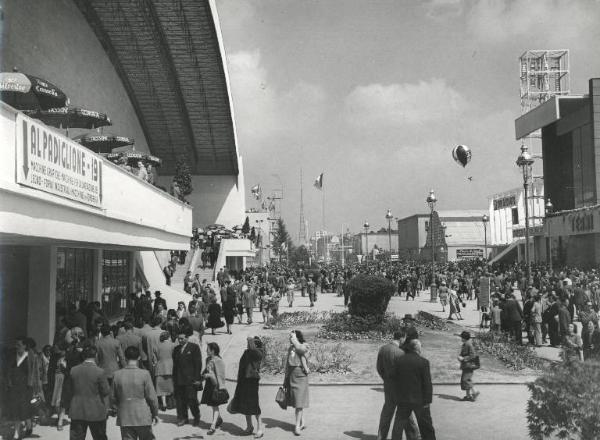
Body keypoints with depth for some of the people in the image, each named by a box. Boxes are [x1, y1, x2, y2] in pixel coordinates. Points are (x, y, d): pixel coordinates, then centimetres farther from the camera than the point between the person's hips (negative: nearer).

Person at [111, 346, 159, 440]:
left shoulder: (117, 375, -4)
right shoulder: (144, 374, -12)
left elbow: (112, 398, 4)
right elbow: (152, 397, -7)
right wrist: (155, 413, 6)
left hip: (124, 418, 2)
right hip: (143, 418, -2)